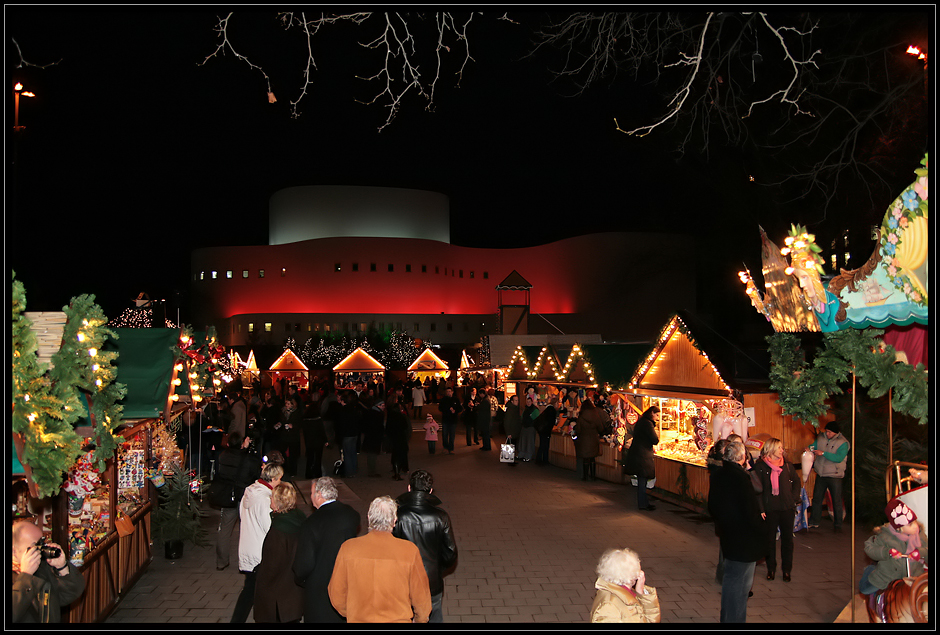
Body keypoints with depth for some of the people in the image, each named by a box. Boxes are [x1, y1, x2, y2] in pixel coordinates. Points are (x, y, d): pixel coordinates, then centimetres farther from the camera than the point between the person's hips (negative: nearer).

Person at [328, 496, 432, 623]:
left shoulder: (348, 548, -12)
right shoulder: (409, 551, -16)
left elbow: (336, 593, -2)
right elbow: (421, 596, -7)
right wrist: (421, 619, 13)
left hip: (358, 619, 1)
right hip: (398, 618, -1)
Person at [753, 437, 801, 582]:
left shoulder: (787, 465, 6)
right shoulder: (760, 466, -5)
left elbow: (796, 481, 16)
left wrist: (794, 499, 4)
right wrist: (760, 509, -10)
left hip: (787, 508, 3)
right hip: (770, 509, -3)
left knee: (787, 538, 7)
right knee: (769, 538, 6)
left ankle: (787, 569, 19)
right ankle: (771, 569, 20)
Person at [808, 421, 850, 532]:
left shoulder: (843, 443, -12)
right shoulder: (821, 437, 2)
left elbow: (839, 458, -24)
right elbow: (814, 445, 15)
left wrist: (823, 453, -27)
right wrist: (810, 449, -9)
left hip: (834, 475, -5)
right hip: (821, 474, 5)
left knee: (837, 501, 4)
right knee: (817, 498, 13)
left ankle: (838, 525, 19)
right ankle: (814, 522, 26)